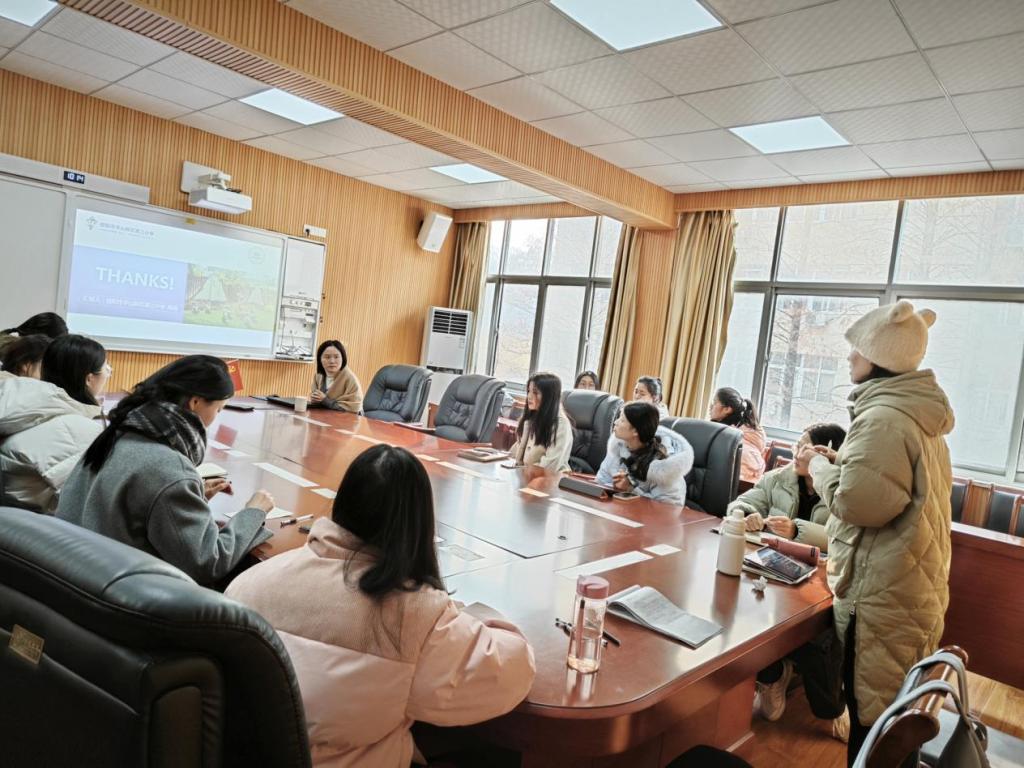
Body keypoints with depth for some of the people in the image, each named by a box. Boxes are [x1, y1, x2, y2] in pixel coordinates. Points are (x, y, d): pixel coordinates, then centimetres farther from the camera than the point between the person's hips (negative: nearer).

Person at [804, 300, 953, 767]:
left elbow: (858, 502, -26)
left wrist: (820, 466, -9)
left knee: (872, 714, 4)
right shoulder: (920, 414, 12)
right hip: (914, 585, 10)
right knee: (898, 712, 21)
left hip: (882, 593, -10)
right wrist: (843, 463, 12)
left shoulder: (883, 418, -20)